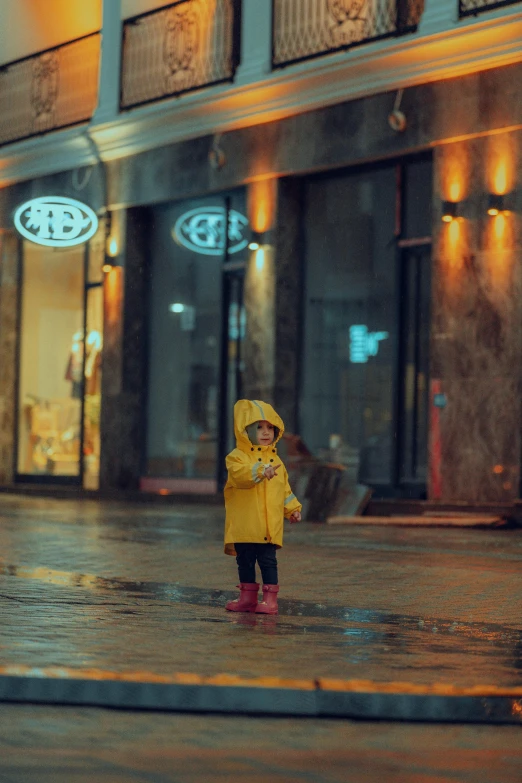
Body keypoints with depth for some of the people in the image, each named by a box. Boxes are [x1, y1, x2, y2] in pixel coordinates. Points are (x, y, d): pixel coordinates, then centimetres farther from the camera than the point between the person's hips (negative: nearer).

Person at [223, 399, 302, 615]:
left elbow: (284, 489, 20)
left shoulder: (275, 460, 12)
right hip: (243, 524, -1)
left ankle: (270, 599, 1)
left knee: (268, 561, -2)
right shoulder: (238, 457, -3)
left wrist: (292, 509, 11)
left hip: (269, 527, 2)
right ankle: (247, 597, 21)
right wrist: (260, 472, -38)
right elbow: (239, 475, -25)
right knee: (245, 561, 9)